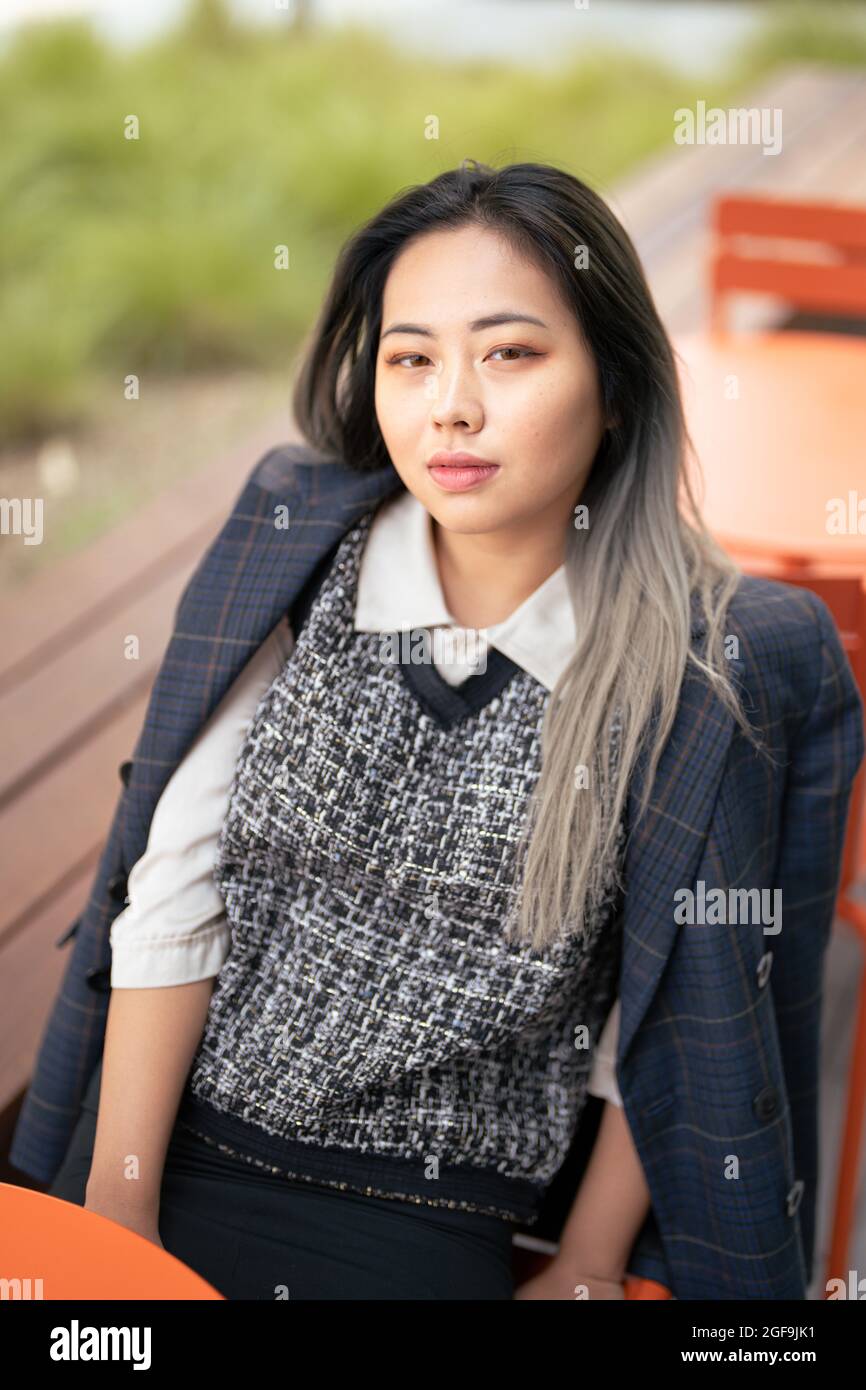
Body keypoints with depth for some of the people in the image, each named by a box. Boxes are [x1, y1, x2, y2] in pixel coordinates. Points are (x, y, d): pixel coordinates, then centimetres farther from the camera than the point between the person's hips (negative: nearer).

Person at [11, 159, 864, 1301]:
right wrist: (117, 1205, -9)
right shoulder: (292, 546, -8)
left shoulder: (724, 665, -13)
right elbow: (173, 895, -8)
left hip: (428, 1235, -2)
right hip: (177, 1157, 2)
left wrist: (589, 1270, -2)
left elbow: (672, 1014, -6)